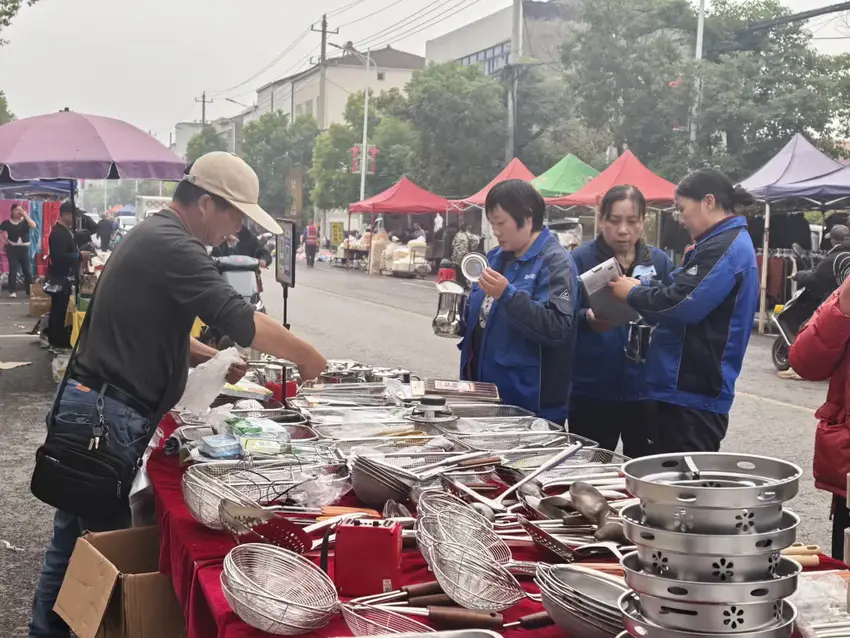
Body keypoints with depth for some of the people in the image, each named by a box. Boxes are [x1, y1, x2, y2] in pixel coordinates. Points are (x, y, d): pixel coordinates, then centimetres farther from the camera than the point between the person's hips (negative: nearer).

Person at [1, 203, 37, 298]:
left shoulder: (25, 221, 2)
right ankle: (13, 291, 3)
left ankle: (29, 291, 10)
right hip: (12, 248, -1)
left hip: (24, 248, 1)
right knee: (13, 270, -2)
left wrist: (25, 215, -15)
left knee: (27, 270, 3)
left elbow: (33, 225, -17)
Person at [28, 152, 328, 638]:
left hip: (89, 407, 10)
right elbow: (244, 321, -24)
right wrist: (311, 359, -12)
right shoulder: (172, 247, -18)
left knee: (74, 540, 17)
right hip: (107, 416, -10)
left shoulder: (152, 235, 16)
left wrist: (211, 358, 14)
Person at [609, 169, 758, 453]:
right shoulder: (725, 243, 18)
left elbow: (682, 304, -24)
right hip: (690, 386, 10)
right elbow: (681, 291, 19)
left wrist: (632, 294, -9)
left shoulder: (725, 248, -16)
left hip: (692, 390, -10)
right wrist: (642, 287, 4)